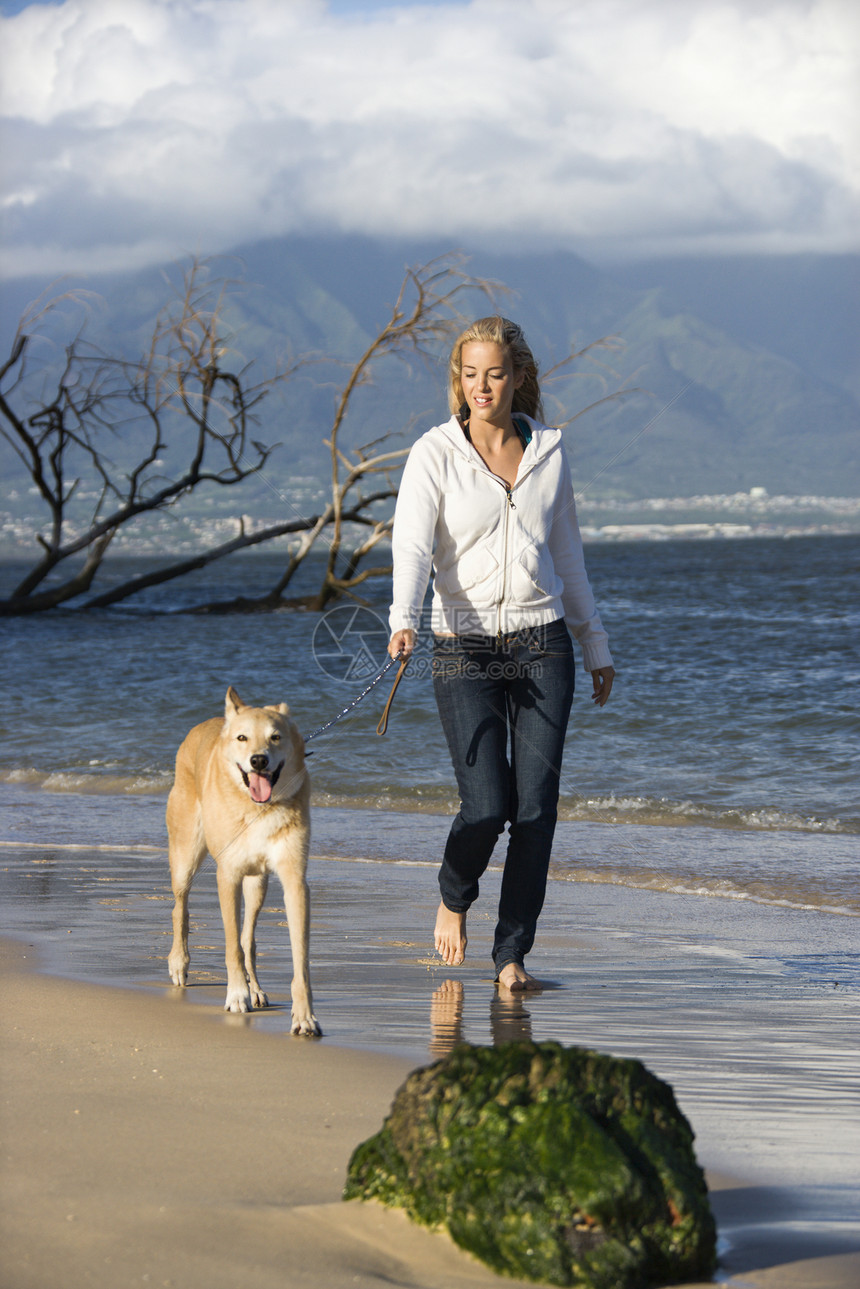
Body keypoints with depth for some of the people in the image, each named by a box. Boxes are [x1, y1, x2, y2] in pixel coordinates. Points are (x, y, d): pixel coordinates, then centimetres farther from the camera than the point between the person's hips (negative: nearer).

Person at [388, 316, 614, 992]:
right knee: (487, 806, -11)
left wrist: (597, 646, 19)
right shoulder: (435, 454, -3)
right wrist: (403, 621, -33)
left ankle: (512, 955, 6)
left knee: (536, 806, -3)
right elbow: (412, 544, -16)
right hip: (465, 649, -3)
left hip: (543, 642, 3)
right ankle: (454, 898, 22)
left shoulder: (549, 453, 8)